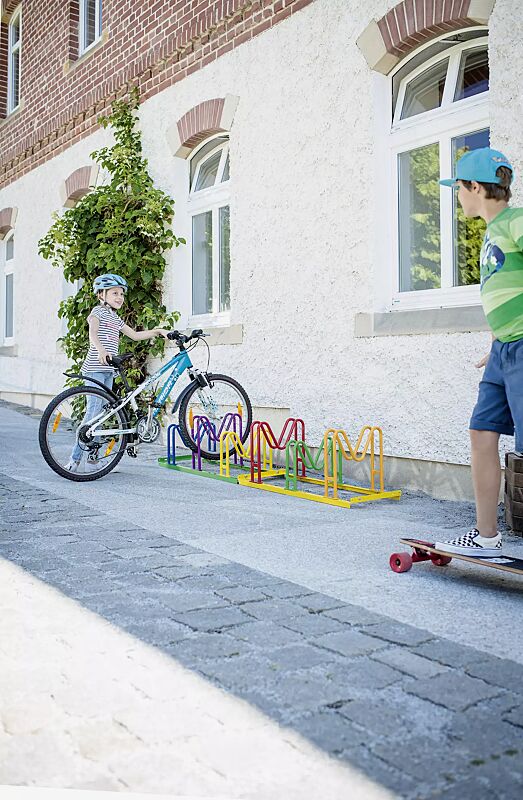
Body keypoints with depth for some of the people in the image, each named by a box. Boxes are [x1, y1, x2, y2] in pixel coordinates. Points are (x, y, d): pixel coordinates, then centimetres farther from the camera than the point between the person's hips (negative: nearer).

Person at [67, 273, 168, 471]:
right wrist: (100, 349, -39)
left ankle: (92, 455, 13)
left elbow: (135, 335, 27)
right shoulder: (98, 311, -2)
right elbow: (93, 333, -20)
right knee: (93, 411, -15)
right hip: (95, 368, -8)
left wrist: (157, 331, 18)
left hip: (108, 370, 8)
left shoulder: (116, 319, 23)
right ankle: (74, 459, -14)